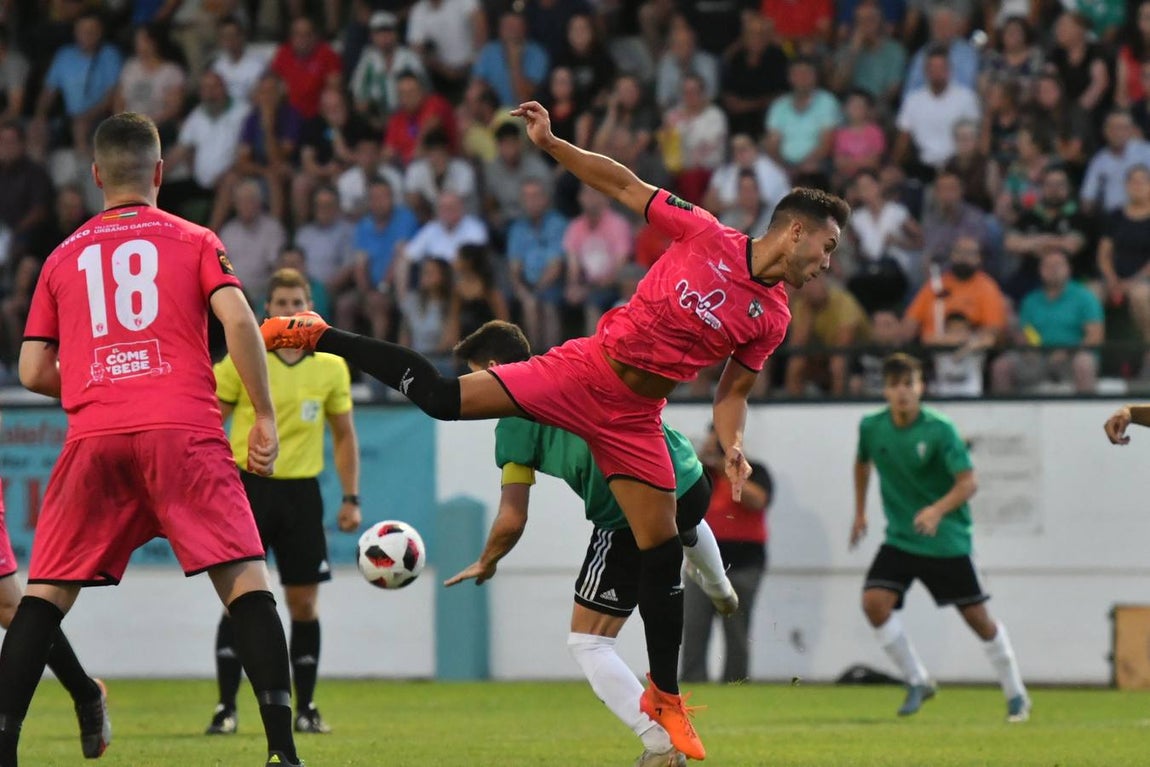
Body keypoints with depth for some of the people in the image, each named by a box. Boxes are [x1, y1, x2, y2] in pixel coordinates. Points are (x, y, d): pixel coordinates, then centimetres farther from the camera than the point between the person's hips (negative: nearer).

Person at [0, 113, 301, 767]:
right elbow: (238, 320, -5)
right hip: (183, 430, -2)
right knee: (246, 581, -2)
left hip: (93, 437, 2)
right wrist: (266, 418, 0)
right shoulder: (195, 242, 12)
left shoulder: (63, 257, 18)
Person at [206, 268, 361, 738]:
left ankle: (305, 708, 13)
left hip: (301, 491, 2)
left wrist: (351, 498, 8)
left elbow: (344, 435, 14)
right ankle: (226, 708, -2)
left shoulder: (331, 367, 5)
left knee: (304, 603, 3)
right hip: (250, 487, -2)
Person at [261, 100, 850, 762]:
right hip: (588, 369, -3)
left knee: (664, 550, -2)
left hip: (635, 416, 3)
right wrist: (551, 143, -11)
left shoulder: (772, 318, 3)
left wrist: (733, 446, -8)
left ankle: (665, 698, 12)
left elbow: (733, 390, 11)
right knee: (445, 399, -14)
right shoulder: (705, 235, -8)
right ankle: (321, 339, 5)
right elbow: (624, 186, -2)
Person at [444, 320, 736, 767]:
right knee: (687, 530, 47)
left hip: (631, 519, -7)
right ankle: (719, 588, 79)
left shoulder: (513, 420, -2)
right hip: (690, 481, 7)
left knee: (587, 644, 6)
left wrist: (485, 564, 14)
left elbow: (512, 521, -3)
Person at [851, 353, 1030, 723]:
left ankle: (1016, 696, 17)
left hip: (946, 540, -4)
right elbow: (863, 463, 21)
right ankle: (917, 682, 1)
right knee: (874, 602, -17)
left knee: (977, 616, 0)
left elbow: (968, 482, -20)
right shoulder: (871, 428, -2)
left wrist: (937, 510, -36)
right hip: (899, 537, 4)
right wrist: (860, 511, 21)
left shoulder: (939, 430, -16)